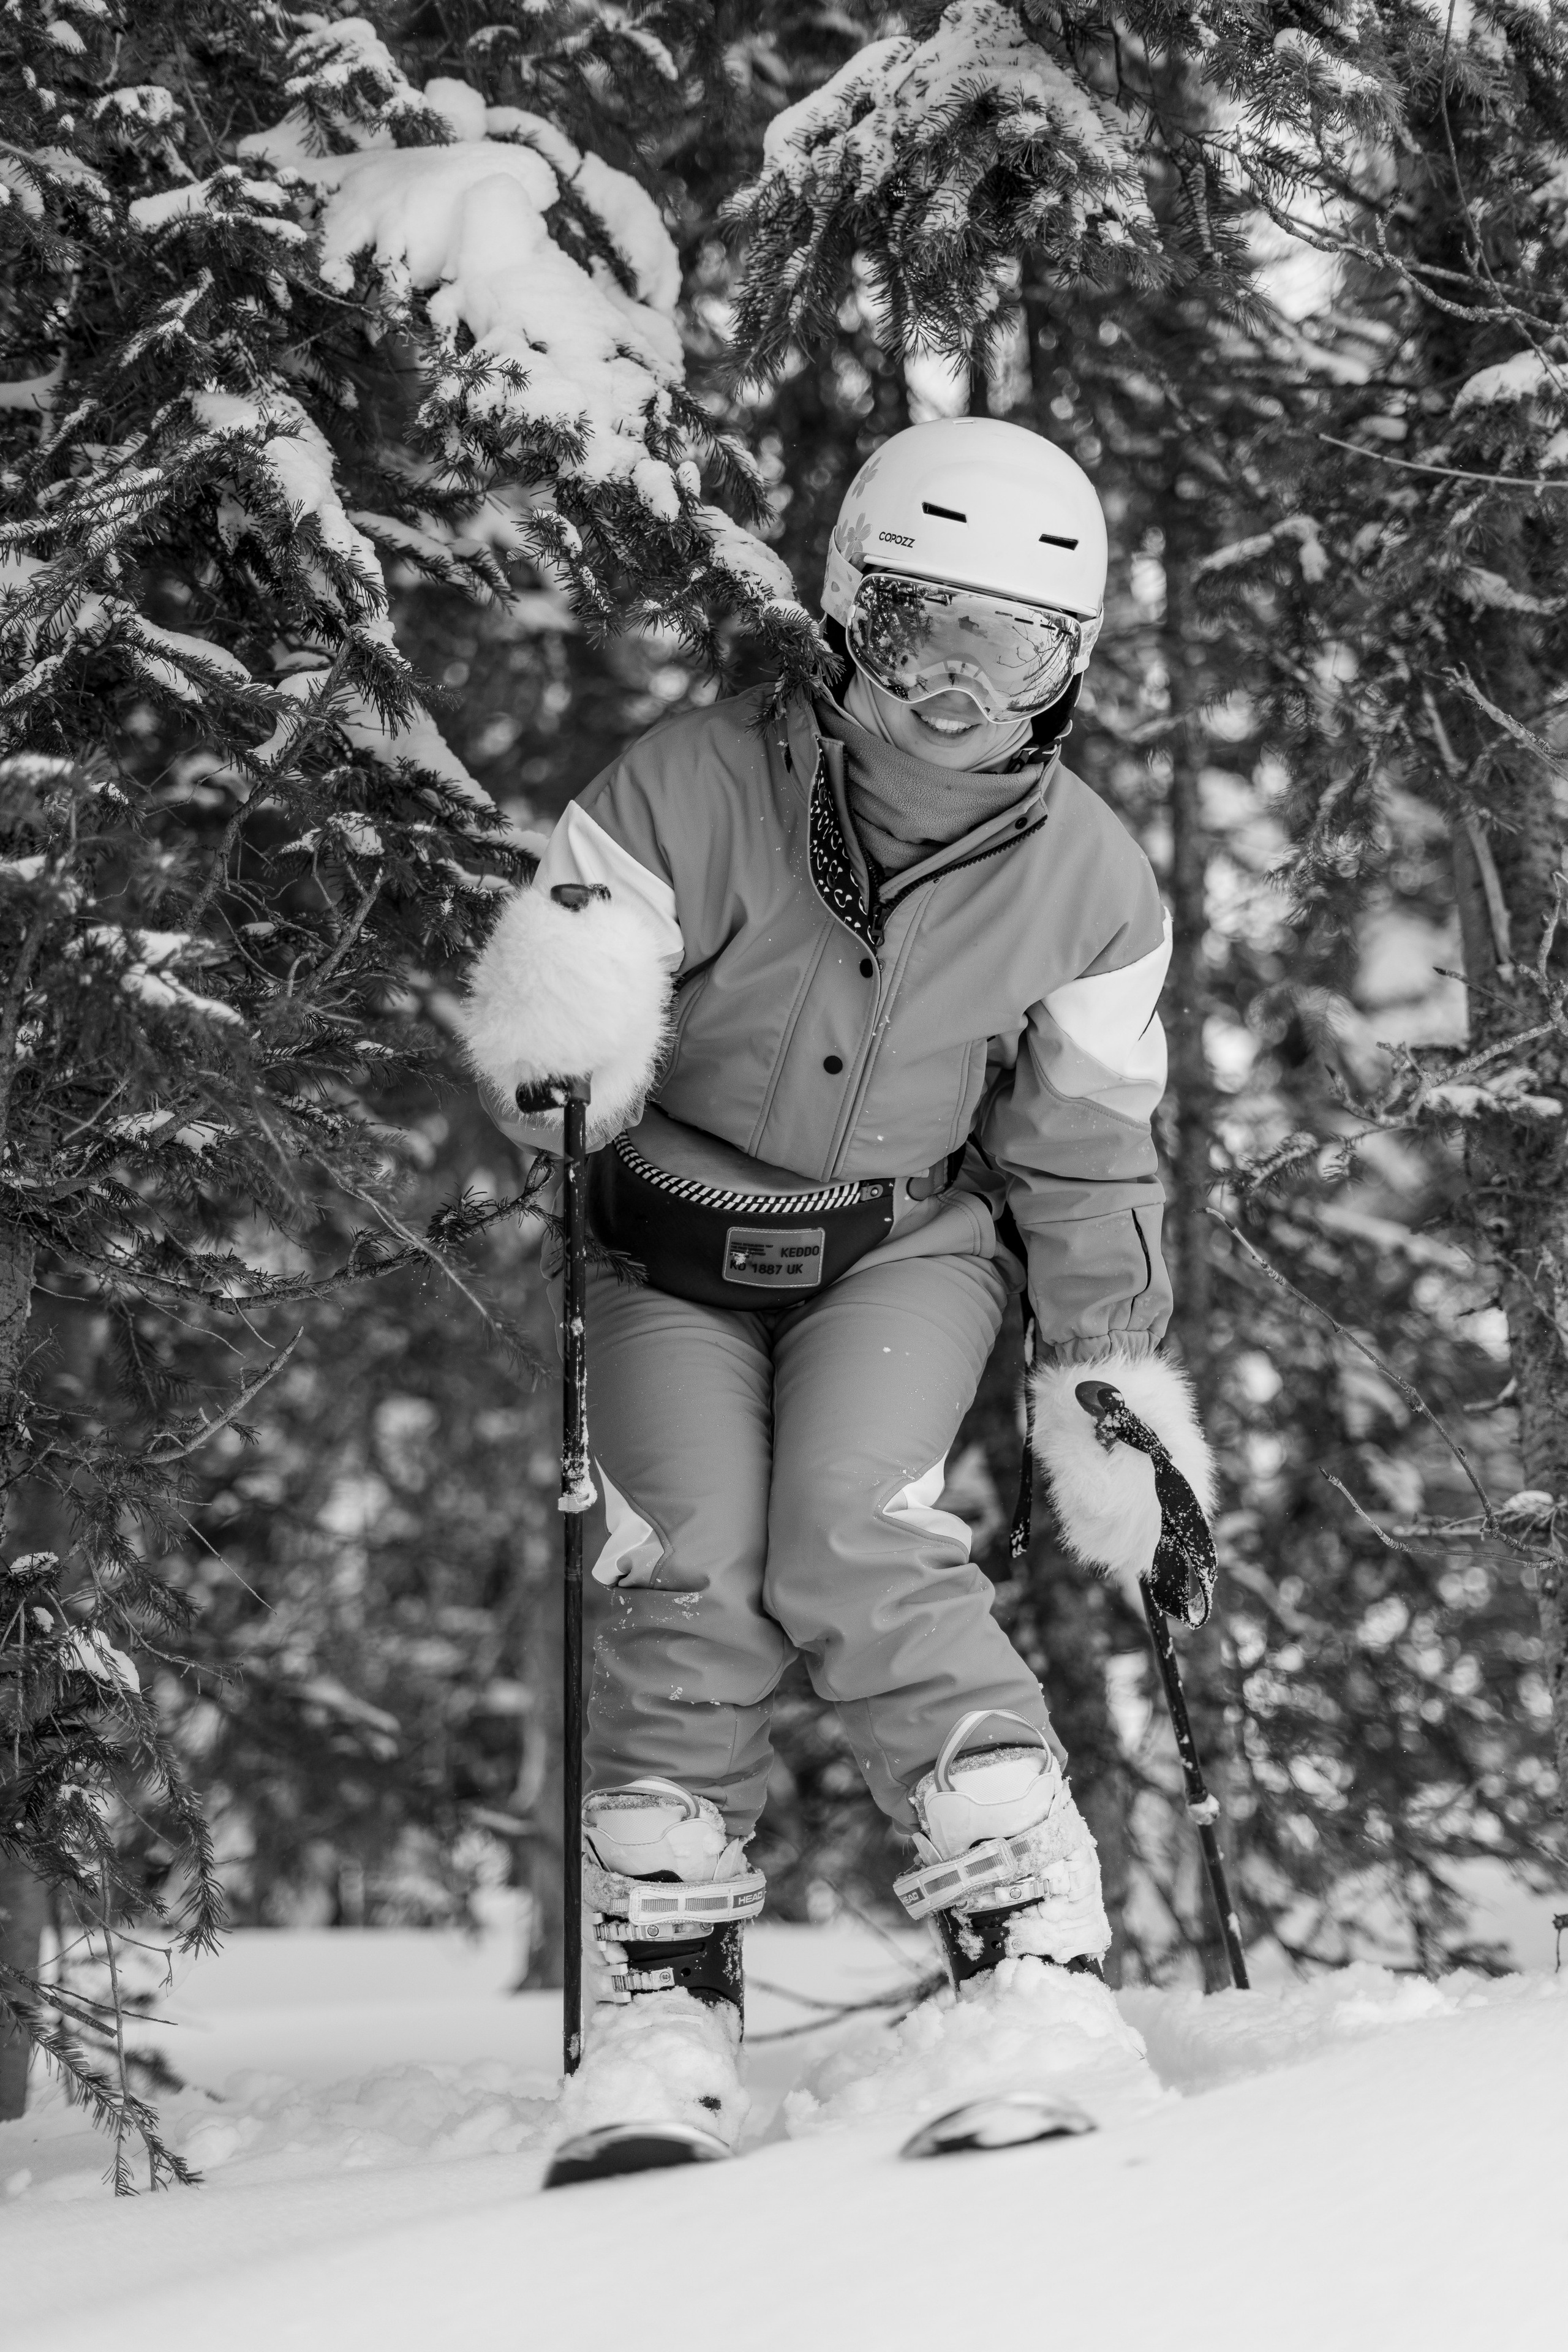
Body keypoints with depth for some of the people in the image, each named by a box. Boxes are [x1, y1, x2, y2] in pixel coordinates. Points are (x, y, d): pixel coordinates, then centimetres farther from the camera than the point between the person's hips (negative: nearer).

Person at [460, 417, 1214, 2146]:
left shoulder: (1087, 885, -12)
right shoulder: (698, 792, -22)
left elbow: (1084, 1168, 1)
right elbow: (531, 1034, -16)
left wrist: (1112, 1398, 2)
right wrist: (566, 1055, -39)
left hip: (908, 1241, 0)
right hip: (673, 1240, 0)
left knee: (851, 1547, -22)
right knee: (692, 1576, -15)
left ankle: (1035, 1943, -17)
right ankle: (664, 1988, 0)